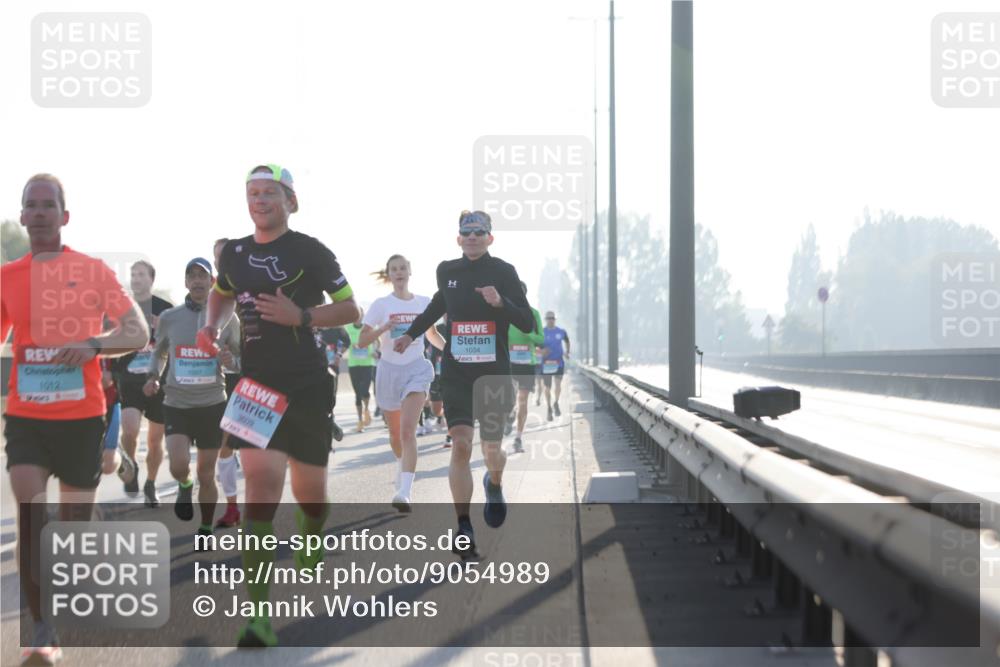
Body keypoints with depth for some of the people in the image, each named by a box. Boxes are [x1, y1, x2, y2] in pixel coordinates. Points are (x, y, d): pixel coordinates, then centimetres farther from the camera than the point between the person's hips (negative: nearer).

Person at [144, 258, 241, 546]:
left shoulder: (226, 319, 0)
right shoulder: (169, 318, 2)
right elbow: (159, 352, 19)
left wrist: (231, 362, -14)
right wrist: (152, 377, 0)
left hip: (212, 404, 0)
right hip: (176, 404, 0)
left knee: (206, 476, 6)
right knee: (179, 465, -19)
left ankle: (206, 531, 24)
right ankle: (185, 486, 17)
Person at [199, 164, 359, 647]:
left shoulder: (310, 252, -4)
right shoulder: (234, 253, 9)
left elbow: (350, 310, -2)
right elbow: (222, 294, 29)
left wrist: (301, 315, -17)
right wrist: (212, 326, 9)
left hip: (307, 386, -2)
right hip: (255, 385, 2)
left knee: (309, 490, 7)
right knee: (260, 482, -14)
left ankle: (308, 561, 42)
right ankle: (259, 614, -18)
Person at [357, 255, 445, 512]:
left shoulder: (425, 303, 4)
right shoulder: (381, 305, -2)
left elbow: (432, 333, 22)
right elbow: (362, 340, -7)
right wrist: (384, 328, -23)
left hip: (416, 369, -1)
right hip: (389, 369, 1)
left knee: (408, 430, -19)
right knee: (395, 433, 15)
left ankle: (404, 493, -29)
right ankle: (402, 466, 48)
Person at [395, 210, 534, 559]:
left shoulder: (503, 272, -4)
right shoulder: (447, 271, 5)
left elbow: (527, 323, -9)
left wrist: (500, 302, -25)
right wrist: (411, 334, 25)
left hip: (494, 372, -1)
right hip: (456, 371, 1)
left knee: (491, 449, 6)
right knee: (460, 445, -13)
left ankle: (494, 485, 43)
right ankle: (464, 528, -12)